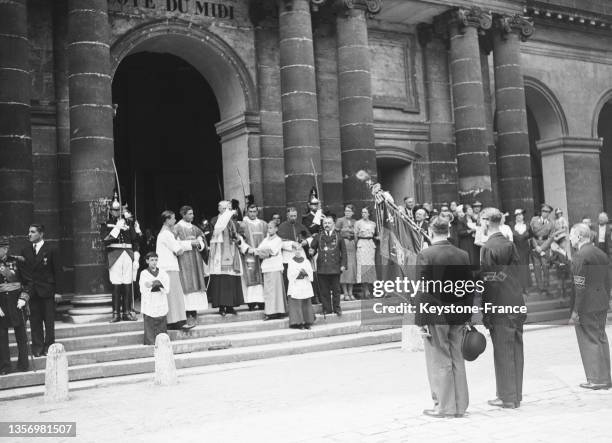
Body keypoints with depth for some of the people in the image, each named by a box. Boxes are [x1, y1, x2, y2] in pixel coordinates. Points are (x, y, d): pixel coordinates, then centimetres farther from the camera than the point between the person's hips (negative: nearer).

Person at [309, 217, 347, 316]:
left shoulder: (338, 236, 5)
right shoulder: (318, 237, 8)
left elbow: (343, 251, 6)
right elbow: (312, 247, 12)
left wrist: (343, 264, 0)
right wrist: (312, 252, -12)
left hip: (335, 268, -1)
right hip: (322, 268, 1)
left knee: (336, 289, 6)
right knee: (324, 290, 4)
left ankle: (336, 308, 17)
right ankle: (326, 308, 12)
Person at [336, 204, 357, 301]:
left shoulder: (354, 222, 13)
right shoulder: (340, 220, 0)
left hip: (352, 246, 4)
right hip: (343, 245, -4)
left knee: (352, 268, 3)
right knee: (345, 268, -7)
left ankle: (350, 293, 9)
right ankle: (345, 293, -3)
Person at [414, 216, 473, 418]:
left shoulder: (425, 255, -13)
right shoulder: (463, 255, 3)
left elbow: (423, 290, -15)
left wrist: (422, 320, -10)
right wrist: (466, 315, 14)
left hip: (435, 317, -5)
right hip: (458, 317, 5)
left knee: (440, 362, 4)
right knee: (457, 360, 14)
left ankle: (444, 407, 12)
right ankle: (460, 405, 23)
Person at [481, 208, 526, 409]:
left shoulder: (487, 248, -12)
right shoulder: (510, 245, 8)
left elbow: (485, 281, -12)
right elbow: (515, 271, 12)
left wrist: (483, 312, -8)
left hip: (499, 307, -7)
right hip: (517, 304, 7)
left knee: (503, 352, 0)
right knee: (516, 351, 12)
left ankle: (507, 398, 7)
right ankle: (516, 395, 21)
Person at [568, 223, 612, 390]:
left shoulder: (580, 255, -16)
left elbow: (580, 286, -19)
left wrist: (575, 310, -16)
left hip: (586, 306, -8)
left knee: (589, 341, 1)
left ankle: (596, 379, 6)